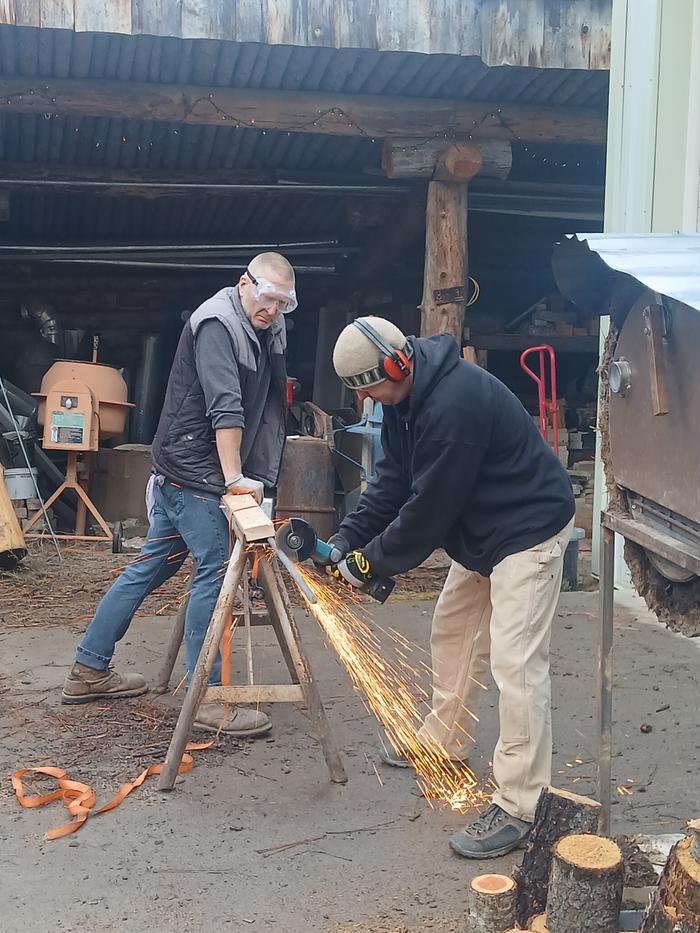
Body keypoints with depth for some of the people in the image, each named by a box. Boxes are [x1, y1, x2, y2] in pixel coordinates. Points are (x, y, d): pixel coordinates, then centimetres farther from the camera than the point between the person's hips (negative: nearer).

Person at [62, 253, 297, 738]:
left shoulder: (266, 332, 14)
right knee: (215, 574, -7)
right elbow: (224, 408, -23)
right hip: (196, 473, -9)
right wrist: (234, 477, -27)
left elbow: (262, 406, 15)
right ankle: (207, 698, 0)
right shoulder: (218, 324, -14)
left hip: (180, 474, 9)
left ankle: (89, 671, 23)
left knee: (151, 567, 13)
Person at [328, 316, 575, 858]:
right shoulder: (409, 396, 0)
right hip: (482, 531, 10)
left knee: (516, 663, -12)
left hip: (529, 530, -10)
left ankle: (518, 809, -6)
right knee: (452, 632, 19)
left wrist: (373, 560, -13)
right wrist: (347, 538, -2)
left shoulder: (453, 404, -32)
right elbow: (392, 479, 5)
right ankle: (445, 743, 37)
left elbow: (428, 508, -25)